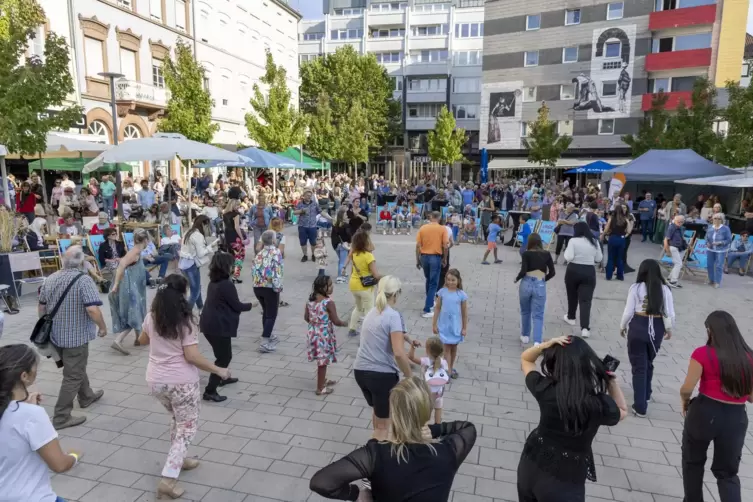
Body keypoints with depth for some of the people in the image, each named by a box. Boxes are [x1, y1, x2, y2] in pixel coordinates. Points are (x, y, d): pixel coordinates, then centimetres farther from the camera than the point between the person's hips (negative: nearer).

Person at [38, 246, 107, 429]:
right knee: (73, 376, 4)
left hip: (56, 334, 8)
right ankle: (61, 417, 9)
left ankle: (86, 397, 45)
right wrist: (102, 327, -12)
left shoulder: (50, 279, 3)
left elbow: (41, 307, 12)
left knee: (75, 368, 26)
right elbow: (92, 309, -27)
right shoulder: (84, 280, -20)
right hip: (76, 336, -8)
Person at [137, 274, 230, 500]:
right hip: (181, 383, -6)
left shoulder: (151, 317, -1)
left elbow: (143, 340, 18)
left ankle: (179, 459, 41)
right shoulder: (185, 321, -18)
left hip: (156, 381, 7)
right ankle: (168, 479, 1)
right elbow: (192, 357, -20)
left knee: (177, 420, 29)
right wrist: (218, 370, -11)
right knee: (187, 428, 8)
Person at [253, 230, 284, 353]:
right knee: (271, 315, 1)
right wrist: (278, 288, -12)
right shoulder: (276, 252, -8)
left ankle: (268, 336, 37)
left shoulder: (259, 254, 11)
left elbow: (253, 271, 9)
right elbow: (277, 271, -17)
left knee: (266, 312, 23)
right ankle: (264, 343, -4)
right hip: (270, 288, -6)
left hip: (257, 287, 7)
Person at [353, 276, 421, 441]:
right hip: (382, 375, -7)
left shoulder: (371, 313, 10)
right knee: (384, 423, 12)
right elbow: (399, 354, -23)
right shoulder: (393, 315, -15)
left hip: (360, 371, 8)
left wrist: (409, 340, 40)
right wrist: (410, 376, -9)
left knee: (377, 411, 31)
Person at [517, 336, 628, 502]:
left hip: (531, 465, 3)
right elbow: (623, 412, 6)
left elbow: (525, 359, 3)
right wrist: (611, 380, -3)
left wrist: (547, 345, -13)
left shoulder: (545, 389, -17)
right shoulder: (601, 404, -20)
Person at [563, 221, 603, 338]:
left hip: (573, 271, -2)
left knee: (572, 296, 20)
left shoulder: (573, 241, -10)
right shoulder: (594, 241, 3)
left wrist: (566, 251, 3)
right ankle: (585, 327, -13)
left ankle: (571, 317, 39)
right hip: (589, 272, 2)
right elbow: (599, 259, 9)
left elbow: (569, 258, -16)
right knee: (586, 300, -2)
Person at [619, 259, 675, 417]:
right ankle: (646, 395, 43)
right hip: (657, 328, 4)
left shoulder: (636, 288, -9)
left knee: (639, 366, 4)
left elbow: (629, 312, -7)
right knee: (648, 363, 25)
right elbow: (669, 313, -2)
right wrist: (668, 329, 14)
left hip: (638, 327, -3)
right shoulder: (665, 289, -2)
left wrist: (623, 326, 8)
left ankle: (640, 406, 4)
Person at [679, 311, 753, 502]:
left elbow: (687, 389, -14)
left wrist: (685, 402, 7)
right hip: (736, 419, 3)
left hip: (704, 413, -3)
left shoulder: (703, 354, -14)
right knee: (728, 472, 19)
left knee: (693, 462, 22)